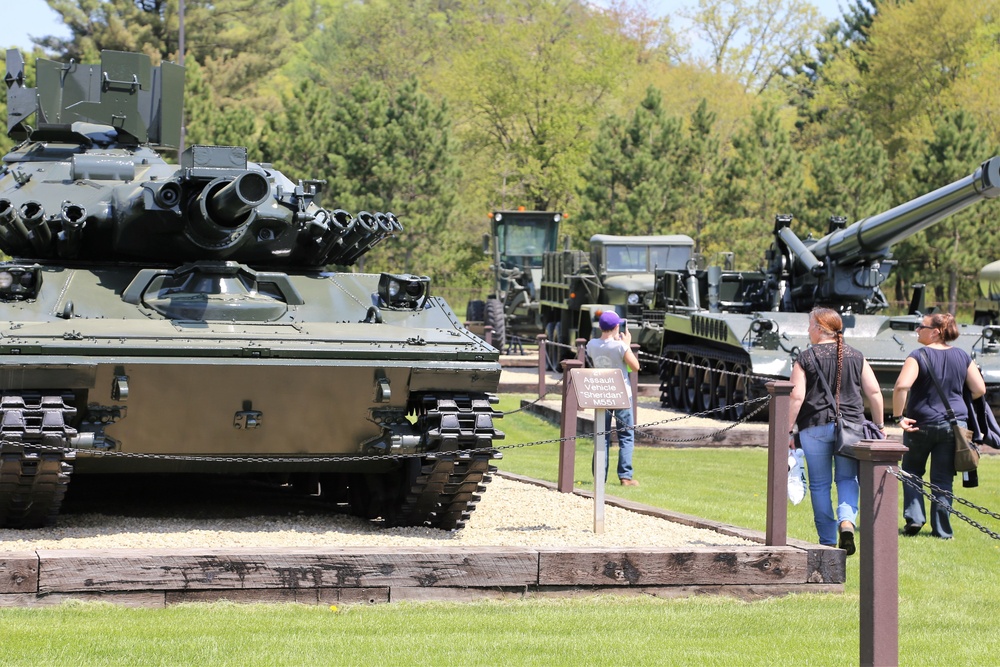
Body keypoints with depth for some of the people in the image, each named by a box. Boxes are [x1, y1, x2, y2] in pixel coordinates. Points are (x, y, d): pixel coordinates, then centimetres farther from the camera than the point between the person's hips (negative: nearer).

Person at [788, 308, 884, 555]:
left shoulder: (806, 359, -2)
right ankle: (847, 520, -17)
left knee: (820, 484, 6)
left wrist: (788, 431, -4)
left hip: (815, 427, -2)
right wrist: (879, 426, 15)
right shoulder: (856, 357, 8)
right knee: (847, 478, 10)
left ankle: (827, 541, 8)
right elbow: (874, 392, 6)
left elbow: (796, 397, -9)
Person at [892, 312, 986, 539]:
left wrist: (898, 416, -17)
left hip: (921, 424, -3)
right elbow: (980, 389, 4)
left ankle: (914, 517, 5)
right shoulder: (962, 357, 2)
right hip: (954, 424, 3)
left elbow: (902, 386, -25)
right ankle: (942, 529, 8)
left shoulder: (919, 356, -12)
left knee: (911, 471, 18)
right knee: (943, 479, 9)